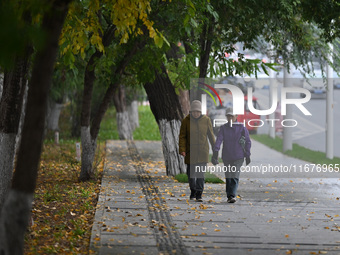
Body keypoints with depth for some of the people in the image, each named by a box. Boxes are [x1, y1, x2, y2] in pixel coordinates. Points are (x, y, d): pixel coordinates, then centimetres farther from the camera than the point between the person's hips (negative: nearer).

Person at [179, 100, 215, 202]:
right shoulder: (186, 121, -2)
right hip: (190, 151, 0)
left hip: (203, 151, 0)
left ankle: (199, 194, 2)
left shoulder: (206, 120, 1)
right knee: (191, 173, 4)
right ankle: (193, 190, 26)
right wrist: (182, 150, -11)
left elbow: (211, 135, 9)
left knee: (201, 174, -3)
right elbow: (182, 136, -1)